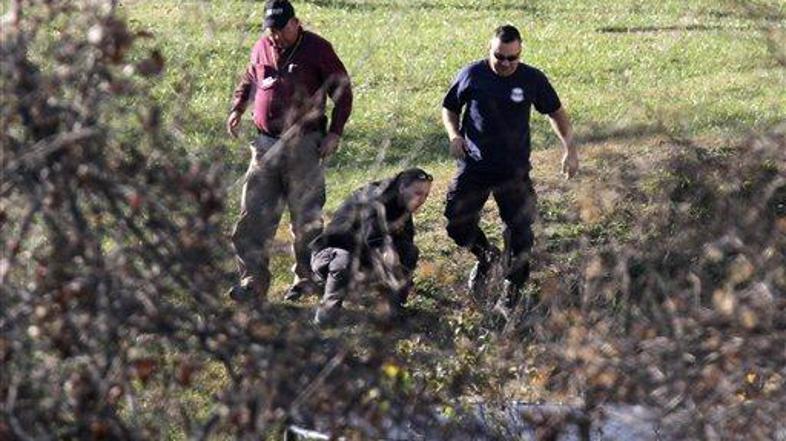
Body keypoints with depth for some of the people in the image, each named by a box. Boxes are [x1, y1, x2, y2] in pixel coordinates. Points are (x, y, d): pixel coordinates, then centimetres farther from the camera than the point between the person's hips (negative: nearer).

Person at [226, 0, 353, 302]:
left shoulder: (317, 49, -6)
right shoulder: (262, 49, 8)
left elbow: (342, 91, -2)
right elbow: (249, 80, 26)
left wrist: (334, 132, -10)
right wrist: (237, 109, 8)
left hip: (304, 144, -4)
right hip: (266, 144, 5)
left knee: (306, 217, 2)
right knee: (254, 215, 0)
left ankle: (307, 279, 13)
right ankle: (253, 281, 4)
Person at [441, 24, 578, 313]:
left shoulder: (532, 80, -2)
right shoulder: (471, 75, -2)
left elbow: (556, 113, 10)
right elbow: (449, 108, 11)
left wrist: (569, 147, -1)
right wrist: (454, 135, -8)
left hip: (514, 170, -1)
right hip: (473, 166, 1)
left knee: (520, 230, -4)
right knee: (456, 223, -6)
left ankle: (512, 291, 15)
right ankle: (486, 255, 27)